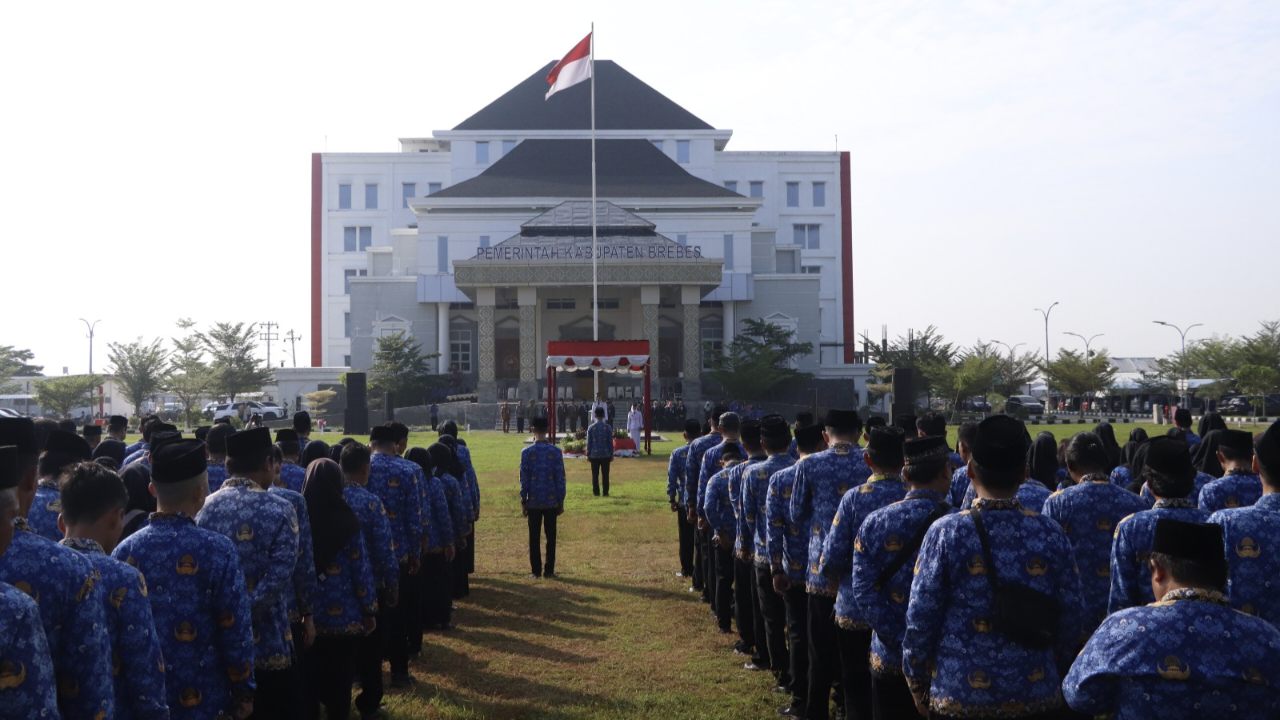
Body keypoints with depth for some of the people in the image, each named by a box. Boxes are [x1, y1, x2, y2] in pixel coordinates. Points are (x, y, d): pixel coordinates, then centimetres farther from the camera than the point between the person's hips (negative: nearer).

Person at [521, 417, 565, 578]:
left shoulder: (527, 452, -6)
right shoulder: (556, 452, -4)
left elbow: (524, 479, -4)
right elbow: (560, 478, -3)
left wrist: (523, 501, 4)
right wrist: (561, 502, 5)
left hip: (533, 502, 0)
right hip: (551, 501, 1)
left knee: (534, 537, 7)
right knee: (550, 536, 8)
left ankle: (536, 571, 8)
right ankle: (549, 570, 9)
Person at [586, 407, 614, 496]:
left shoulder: (591, 428, -3)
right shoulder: (608, 427, -3)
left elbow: (589, 443, -1)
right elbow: (610, 442, -1)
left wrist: (588, 455, 6)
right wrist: (611, 454, 6)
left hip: (594, 455, 0)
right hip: (606, 455, 0)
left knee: (595, 475, 7)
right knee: (605, 475, 4)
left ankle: (596, 492, 8)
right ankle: (605, 492, 4)